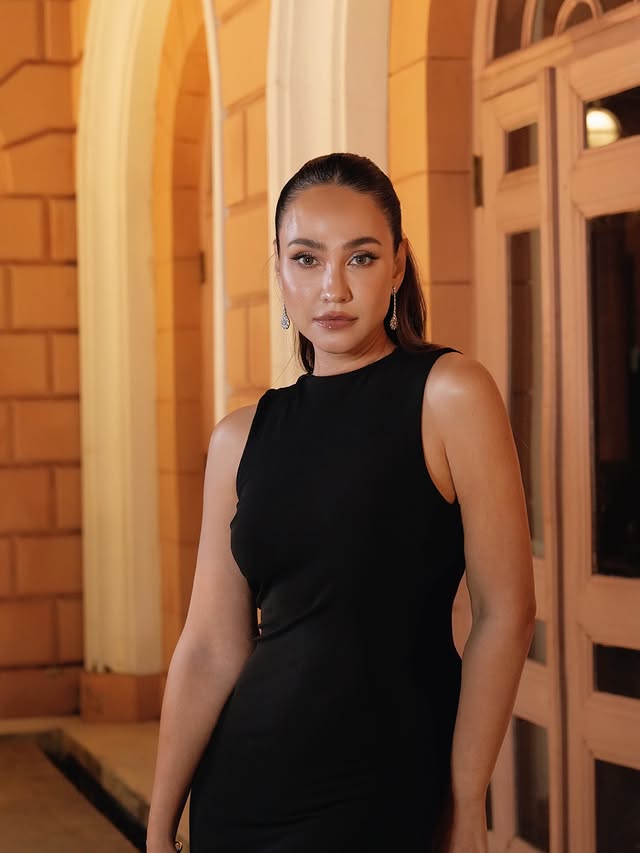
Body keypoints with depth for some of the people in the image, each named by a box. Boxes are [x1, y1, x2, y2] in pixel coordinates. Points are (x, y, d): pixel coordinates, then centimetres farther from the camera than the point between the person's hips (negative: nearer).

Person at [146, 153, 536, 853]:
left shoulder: (449, 395, -8)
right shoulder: (240, 438, 4)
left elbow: (504, 612, -10)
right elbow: (211, 649, 2)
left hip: (390, 793, -4)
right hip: (243, 784, 4)